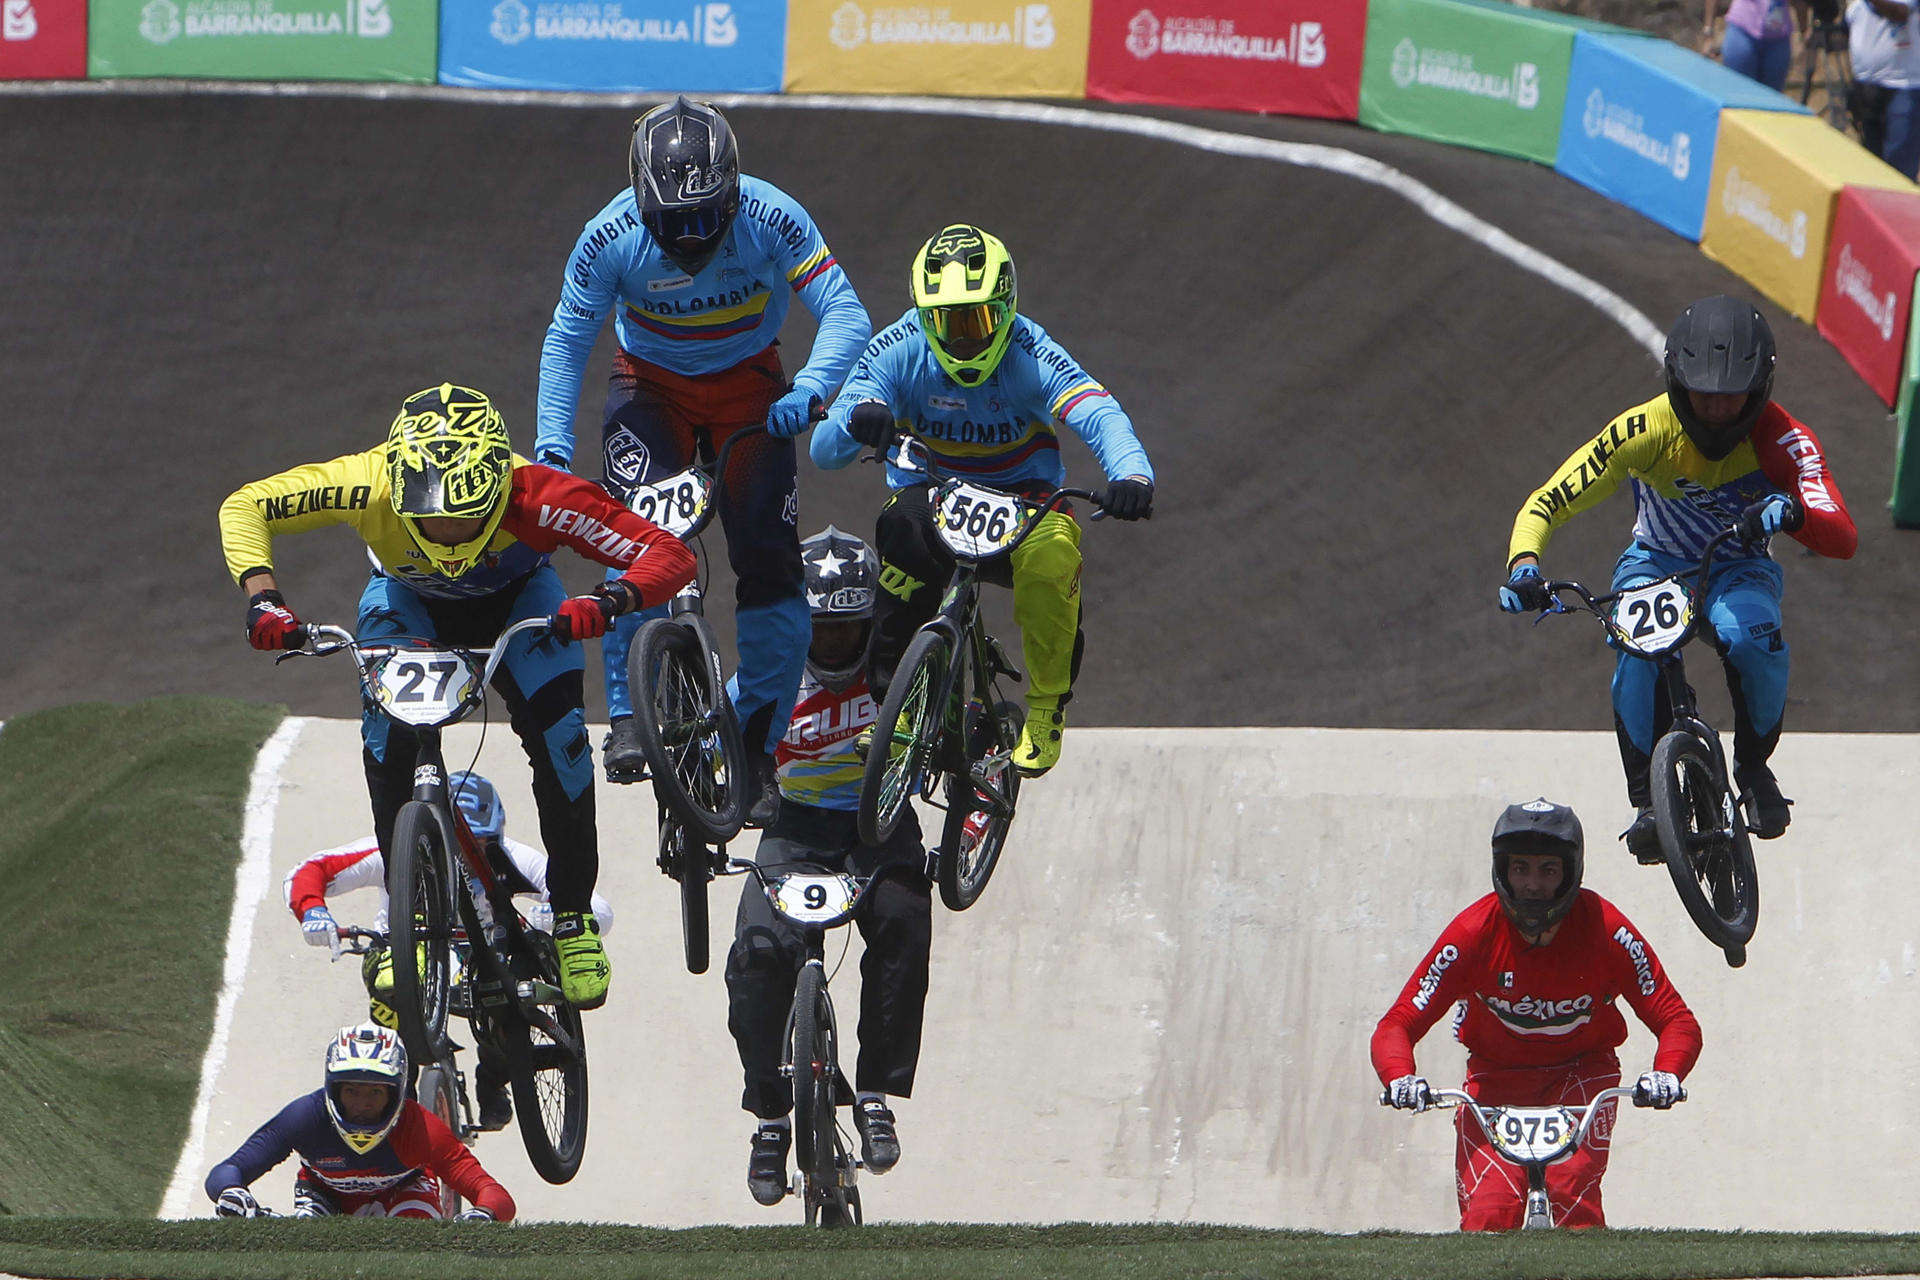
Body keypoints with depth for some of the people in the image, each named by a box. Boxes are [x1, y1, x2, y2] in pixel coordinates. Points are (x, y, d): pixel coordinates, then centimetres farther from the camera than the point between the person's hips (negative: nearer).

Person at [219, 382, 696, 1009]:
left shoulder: (536, 497, -41)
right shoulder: (370, 485, -38)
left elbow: (669, 555, -39)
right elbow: (245, 506, -27)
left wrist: (610, 601, -59)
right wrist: (263, 599, -42)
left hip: (517, 601, -1)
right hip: (409, 602, 1)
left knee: (557, 731, -22)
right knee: (387, 731, -25)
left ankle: (574, 917, -5)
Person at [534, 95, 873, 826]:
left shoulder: (772, 221, -28)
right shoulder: (611, 237, -25)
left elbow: (846, 314, -29)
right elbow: (566, 342, -14)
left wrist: (809, 388, -47)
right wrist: (551, 448, -25)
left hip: (748, 387, 0)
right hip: (652, 384, 0)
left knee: (770, 561, -10)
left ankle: (756, 746, 2)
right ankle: (629, 711, -13)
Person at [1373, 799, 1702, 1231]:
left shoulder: (1605, 930, -21)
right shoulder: (1474, 932, -21)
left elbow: (1677, 1021, -17)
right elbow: (1397, 1025, -19)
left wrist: (1666, 1073, -38)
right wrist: (1400, 1078, -40)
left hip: (1582, 1072, 0)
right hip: (1496, 1077, 0)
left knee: (1573, 1191, -28)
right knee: (1487, 1215, -18)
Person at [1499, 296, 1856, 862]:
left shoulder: (1782, 439, -25)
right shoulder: (1647, 431, -25)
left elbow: (1843, 539, -37)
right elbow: (1546, 503, -25)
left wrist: (1790, 512, -60)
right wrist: (1523, 564, -47)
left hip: (1738, 569, 0)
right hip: (1655, 564, 0)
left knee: (1751, 637, -35)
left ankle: (1754, 766, -6)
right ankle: (1647, 799, -19)